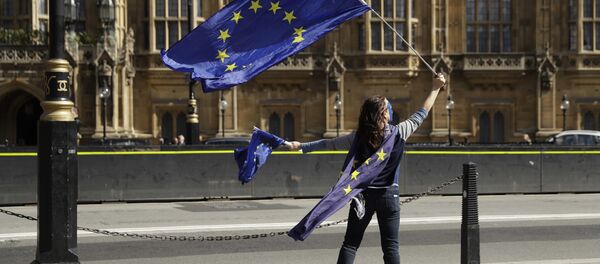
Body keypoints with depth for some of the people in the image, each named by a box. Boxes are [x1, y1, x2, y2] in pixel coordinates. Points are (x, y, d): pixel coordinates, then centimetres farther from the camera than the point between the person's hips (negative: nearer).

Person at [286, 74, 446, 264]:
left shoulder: (358, 138, -6)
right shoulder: (399, 133, -7)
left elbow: (328, 144, 1)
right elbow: (421, 114, 5)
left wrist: (300, 147, 12)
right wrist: (436, 88, 16)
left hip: (363, 194, 0)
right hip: (389, 195, 0)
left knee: (350, 244, 6)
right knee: (390, 247, 5)